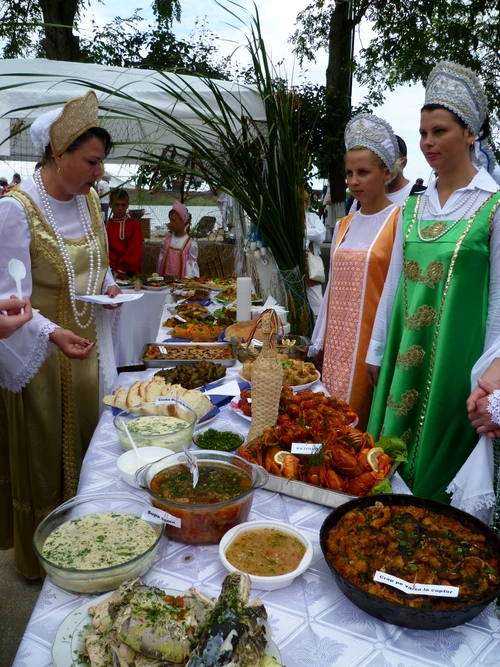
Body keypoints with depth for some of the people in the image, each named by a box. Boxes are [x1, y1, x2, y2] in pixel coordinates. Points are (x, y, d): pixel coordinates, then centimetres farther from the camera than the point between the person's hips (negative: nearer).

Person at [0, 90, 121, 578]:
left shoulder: (88, 200, 3)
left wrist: (107, 285, -4)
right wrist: (53, 334, -36)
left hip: (83, 347, 7)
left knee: (82, 449, 19)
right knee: (41, 461, 8)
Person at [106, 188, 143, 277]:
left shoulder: (135, 225, 7)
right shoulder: (105, 225, 10)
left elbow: (135, 251, -3)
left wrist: (122, 270, -14)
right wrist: (116, 270, -13)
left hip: (131, 272, 0)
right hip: (111, 272, 1)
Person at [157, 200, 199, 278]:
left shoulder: (191, 244, -6)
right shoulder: (167, 240, 6)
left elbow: (191, 264, -4)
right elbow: (161, 259, 10)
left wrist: (187, 279, -13)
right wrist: (159, 276, 8)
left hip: (182, 280, -3)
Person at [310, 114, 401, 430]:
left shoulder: (400, 220, -7)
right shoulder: (343, 225, 12)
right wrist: (320, 342, 14)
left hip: (372, 341, -6)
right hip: (337, 342, 6)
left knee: (358, 422, 0)